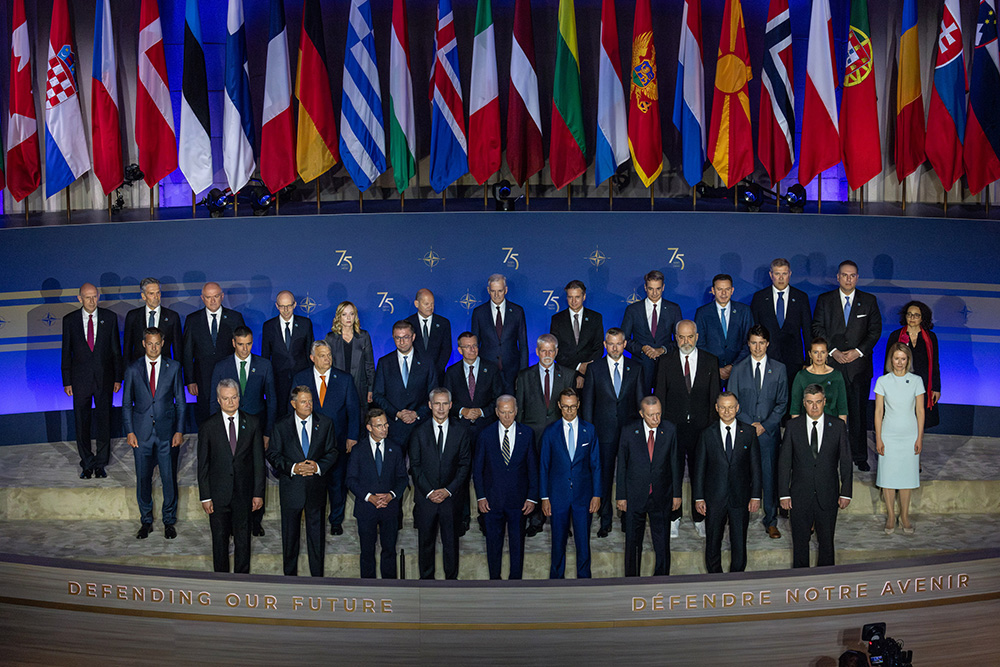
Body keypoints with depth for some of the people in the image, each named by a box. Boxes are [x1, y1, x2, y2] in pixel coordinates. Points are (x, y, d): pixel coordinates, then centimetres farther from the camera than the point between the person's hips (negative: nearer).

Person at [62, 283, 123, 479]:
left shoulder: (110, 318, 0)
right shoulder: (70, 320, 0)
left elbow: (116, 350, 4)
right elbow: (66, 352, 4)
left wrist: (118, 378, 1)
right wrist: (66, 381, 1)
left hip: (104, 378, 0)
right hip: (80, 379, 0)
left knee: (104, 421, 5)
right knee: (81, 423, 6)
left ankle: (101, 463, 18)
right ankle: (87, 464, 19)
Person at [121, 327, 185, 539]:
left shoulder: (173, 367, 2)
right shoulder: (133, 369, 3)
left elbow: (180, 401, 4)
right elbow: (127, 404, 6)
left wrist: (179, 430, -2)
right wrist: (129, 432, -2)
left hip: (167, 431, 0)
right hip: (142, 432, 1)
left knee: (169, 478, 3)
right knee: (143, 479, 7)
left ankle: (169, 522, 19)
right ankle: (146, 521, 22)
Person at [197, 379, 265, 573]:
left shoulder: (252, 423, 0)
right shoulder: (208, 427, -3)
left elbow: (259, 461, 2)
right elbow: (203, 464, 0)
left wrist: (258, 492, -1)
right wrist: (205, 497, -4)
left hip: (244, 492, 1)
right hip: (218, 493, -1)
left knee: (243, 538, 9)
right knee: (219, 539, 9)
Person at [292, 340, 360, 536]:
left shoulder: (344, 379, 0)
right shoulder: (300, 379, 0)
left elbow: (353, 409, 2)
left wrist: (352, 437, -5)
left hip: (338, 441, 0)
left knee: (337, 483, 8)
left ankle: (336, 521, 25)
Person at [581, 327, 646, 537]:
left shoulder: (636, 368, 5)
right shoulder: (594, 369, 2)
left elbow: (641, 401, 8)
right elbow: (587, 402, 3)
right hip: (604, 432, -1)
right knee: (604, 477, 3)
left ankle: (628, 519, 19)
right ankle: (605, 521, 13)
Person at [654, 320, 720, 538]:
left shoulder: (710, 361, 4)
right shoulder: (666, 362, 2)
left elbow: (714, 396, 4)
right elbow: (659, 397, 4)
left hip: (701, 428, 0)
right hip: (673, 428, 0)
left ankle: (699, 518, 20)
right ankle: (673, 519, 19)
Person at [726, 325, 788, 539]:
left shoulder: (779, 369, 6)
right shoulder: (738, 369, 6)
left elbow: (782, 403, 5)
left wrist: (765, 425, -7)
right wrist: (751, 423, -8)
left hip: (769, 431, 0)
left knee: (770, 476, 1)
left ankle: (771, 521, 12)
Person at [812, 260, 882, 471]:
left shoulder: (869, 301, 7)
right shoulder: (824, 300, 7)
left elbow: (875, 330, 3)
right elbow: (817, 329, 2)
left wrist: (858, 351, -10)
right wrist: (832, 351, -10)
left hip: (859, 364, 0)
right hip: (831, 363, 0)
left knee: (859, 412, 2)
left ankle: (860, 456, 11)